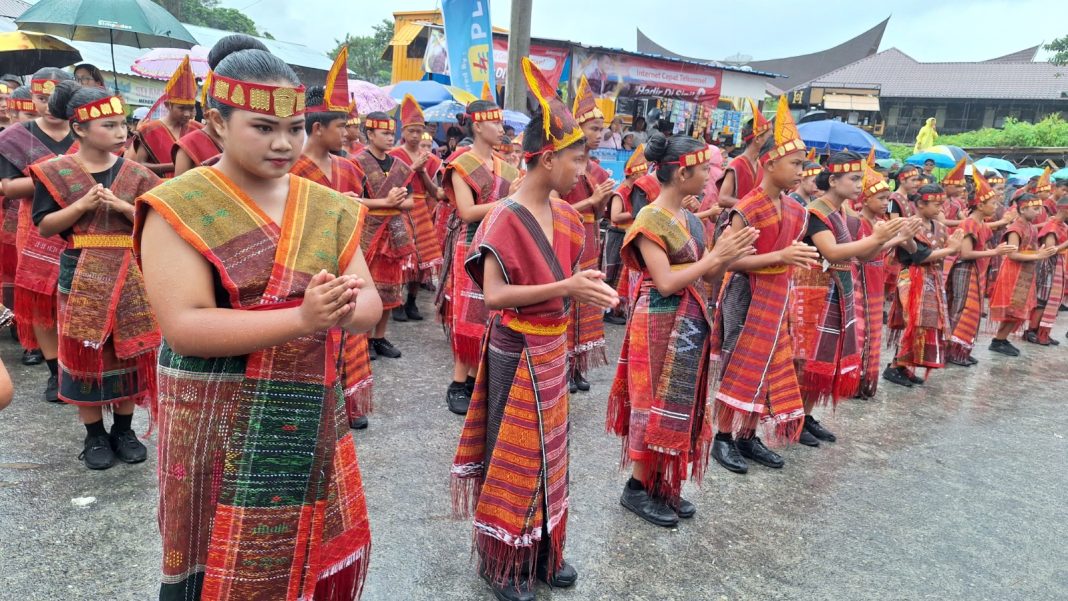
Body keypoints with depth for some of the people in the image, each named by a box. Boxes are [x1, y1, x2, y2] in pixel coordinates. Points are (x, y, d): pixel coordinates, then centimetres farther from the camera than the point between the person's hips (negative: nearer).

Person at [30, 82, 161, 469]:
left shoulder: (135, 173, 2)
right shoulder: (56, 172, -2)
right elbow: (44, 227, -3)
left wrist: (122, 206, -16)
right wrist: (82, 205, -17)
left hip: (130, 275, 1)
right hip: (82, 276, -1)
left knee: (128, 351, 7)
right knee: (85, 354, 5)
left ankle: (124, 430, 22)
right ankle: (94, 435, 19)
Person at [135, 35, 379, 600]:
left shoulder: (328, 207, 4)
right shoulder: (178, 208, -11)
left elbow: (370, 305, -1)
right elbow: (184, 327, -21)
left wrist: (344, 308, -24)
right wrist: (302, 319, -31)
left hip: (314, 426, 5)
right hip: (219, 431, -4)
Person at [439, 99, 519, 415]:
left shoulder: (504, 167, 12)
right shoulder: (461, 164, -6)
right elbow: (468, 212, -15)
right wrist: (507, 200, -18)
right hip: (470, 248, -6)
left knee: (489, 315, 9)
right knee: (467, 316, -4)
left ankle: (475, 378, 20)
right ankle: (458, 385, 6)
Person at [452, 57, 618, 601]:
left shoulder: (563, 214, 3)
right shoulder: (505, 219, -20)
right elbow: (494, 295, -27)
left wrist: (588, 289, -3)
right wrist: (566, 288, -30)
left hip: (552, 350, 8)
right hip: (516, 354, -8)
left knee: (547, 451, 18)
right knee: (512, 455, 6)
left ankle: (543, 551, 36)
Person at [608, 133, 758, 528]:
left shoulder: (690, 220, 10)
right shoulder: (651, 219, -15)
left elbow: (704, 276, 11)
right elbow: (665, 283, -21)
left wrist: (728, 258, -7)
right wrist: (715, 257, -18)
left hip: (691, 324, 9)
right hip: (661, 326, -8)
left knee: (680, 404, 14)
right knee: (657, 405, 1)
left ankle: (662, 486, 27)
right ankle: (637, 488, 17)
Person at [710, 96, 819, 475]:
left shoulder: (795, 210, 8)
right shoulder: (747, 209, -17)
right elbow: (728, 260, -23)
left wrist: (802, 260, 3)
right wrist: (780, 256, -25)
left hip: (777, 296, 8)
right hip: (748, 297, -8)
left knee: (770, 366, 12)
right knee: (740, 367, -1)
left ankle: (748, 438, 24)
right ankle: (723, 439, 13)